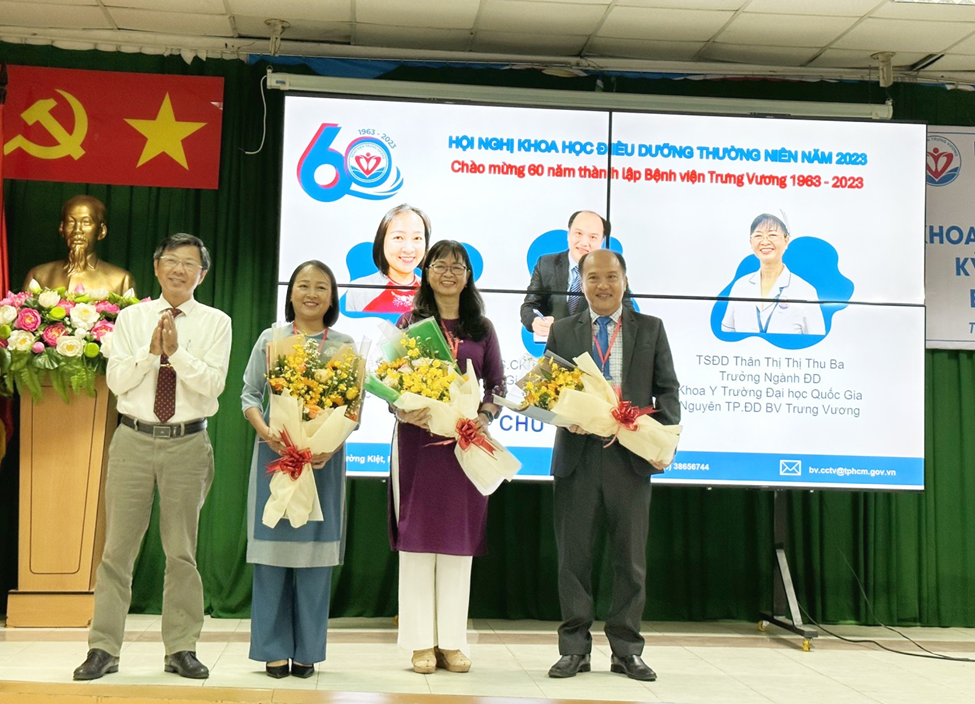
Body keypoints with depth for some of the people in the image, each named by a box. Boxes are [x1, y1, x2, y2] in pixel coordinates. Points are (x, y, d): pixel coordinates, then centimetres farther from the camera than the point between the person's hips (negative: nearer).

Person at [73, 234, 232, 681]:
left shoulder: (215, 323, 3)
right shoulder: (131, 318, 7)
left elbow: (213, 384, -8)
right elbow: (115, 379, -2)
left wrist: (177, 351, -19)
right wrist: (150, 350, -15)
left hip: (188, 443, -1)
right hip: (134, 440, 1)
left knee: (181, 551, 6)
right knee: (118, 547, 3)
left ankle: (181, 649, 16)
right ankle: (103, 649, 11)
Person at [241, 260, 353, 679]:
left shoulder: (344, 346, 6)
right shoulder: (270, 340, 8)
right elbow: (250, 394, 5)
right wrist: (265, 432, -13)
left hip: (325, 455, 0)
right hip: (275, 451, 0)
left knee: (315, 549, 2)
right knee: (271, 548, 1)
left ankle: (307, 650, 11)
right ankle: (274, 649, 9)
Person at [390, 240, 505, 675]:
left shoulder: (482, 328, 11)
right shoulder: (410, 322, 6)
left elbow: (497, 385, 8)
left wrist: (483, 417, -11)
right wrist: (403, 410, -19)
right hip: (417, 439, -2)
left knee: (459, 540, 5)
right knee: (417, 537, 0)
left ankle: (452, 642, 13)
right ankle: (421, 643, 8)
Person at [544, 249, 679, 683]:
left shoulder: (650, 329, 9)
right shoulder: (561, 331, 10)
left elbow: (667, 390, 7)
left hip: (632, 455, 0)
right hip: (577, 455, 0)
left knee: (630, 558, 6)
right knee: (573, 557, 4)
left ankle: (626, 650, 16)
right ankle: (574, 649, 14)